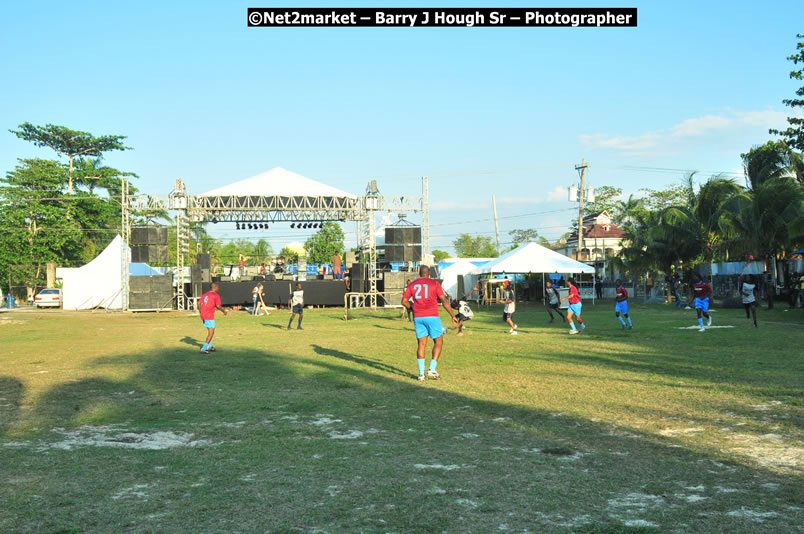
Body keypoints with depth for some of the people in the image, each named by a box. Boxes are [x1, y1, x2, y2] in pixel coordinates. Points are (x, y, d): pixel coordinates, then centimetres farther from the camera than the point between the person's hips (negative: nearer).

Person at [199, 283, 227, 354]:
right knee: (211, 333, -2)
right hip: (209, 316, -8)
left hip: (203, 316, 8)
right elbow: (218, 306, -17)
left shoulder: (205, 294, 13)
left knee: (210, 331, 23)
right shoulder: (216, 295, -8)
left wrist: (201, 314, 20)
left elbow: (200, 304, 11)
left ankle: (209, 346, 29)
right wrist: (224, 311, -1)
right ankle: (203, 349, -7)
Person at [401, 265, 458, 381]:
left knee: (421, 344, 8)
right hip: (432, 316, -4)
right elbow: (444, 301, -6)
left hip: (418, 317, 4)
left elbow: (404, 301, 9)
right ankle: (432, 370, -3)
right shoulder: (434, 283, 0)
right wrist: (453, 316, -3)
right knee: (438, 342, 7)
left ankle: (421, 373, 3)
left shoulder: (412, 284, 10)